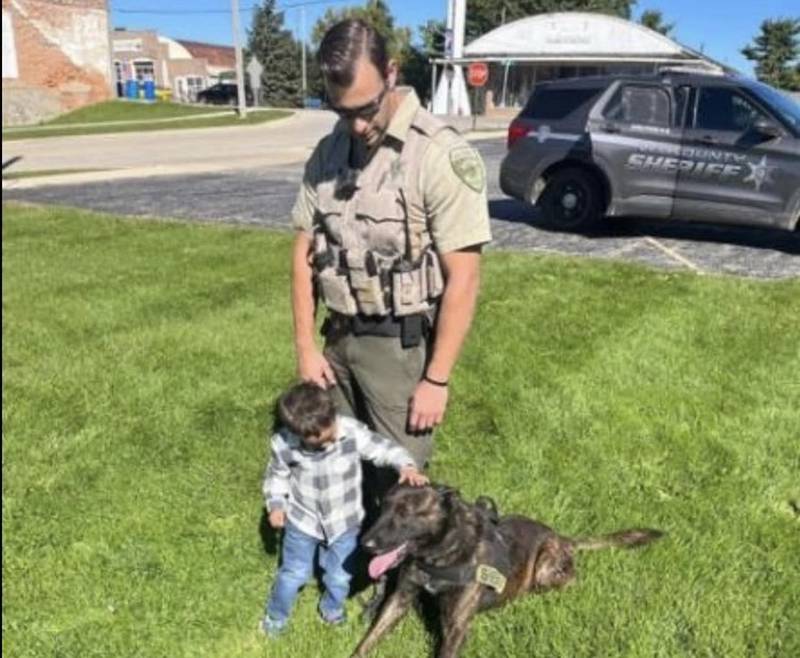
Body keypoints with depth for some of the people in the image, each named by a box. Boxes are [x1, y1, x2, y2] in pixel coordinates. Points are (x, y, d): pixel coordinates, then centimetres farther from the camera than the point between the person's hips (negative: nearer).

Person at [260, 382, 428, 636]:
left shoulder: (352, 432, -28)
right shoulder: (284, 444, -24)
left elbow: (384, 449, -18)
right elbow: (276, 475, -4)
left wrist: (407, 466, -34)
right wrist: (276, 505, -13)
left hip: (344, 522, 1)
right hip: (302, 521, -1)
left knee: (340, 575, 19)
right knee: (294, 573, 17)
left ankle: (332, 607, 52)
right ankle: (275, 614, 46)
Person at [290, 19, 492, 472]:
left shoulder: (442, 155, -16)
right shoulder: (329, 152, 4)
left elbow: (463, 279, -17)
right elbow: (305, 252, 9)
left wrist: (437, 379, -16)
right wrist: (306, 346, 5)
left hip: (402, 346, -6)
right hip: (339, 338, 6)